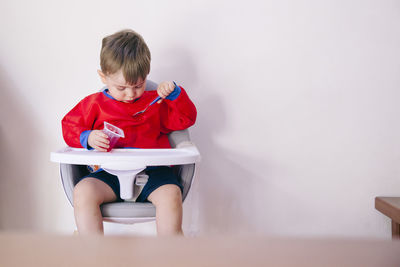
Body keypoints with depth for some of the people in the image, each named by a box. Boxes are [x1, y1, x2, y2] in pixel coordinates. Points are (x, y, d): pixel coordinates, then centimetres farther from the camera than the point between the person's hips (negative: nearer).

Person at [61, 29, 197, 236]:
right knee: (83, 192, -29)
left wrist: (175, 93, 3)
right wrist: (88, 138, -6)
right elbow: (70, 127, 15)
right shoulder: (95, 104, 15)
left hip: (152, 170, 0)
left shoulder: (155, 102, 19)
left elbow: (186, 119, 20)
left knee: (170, 194, -31)